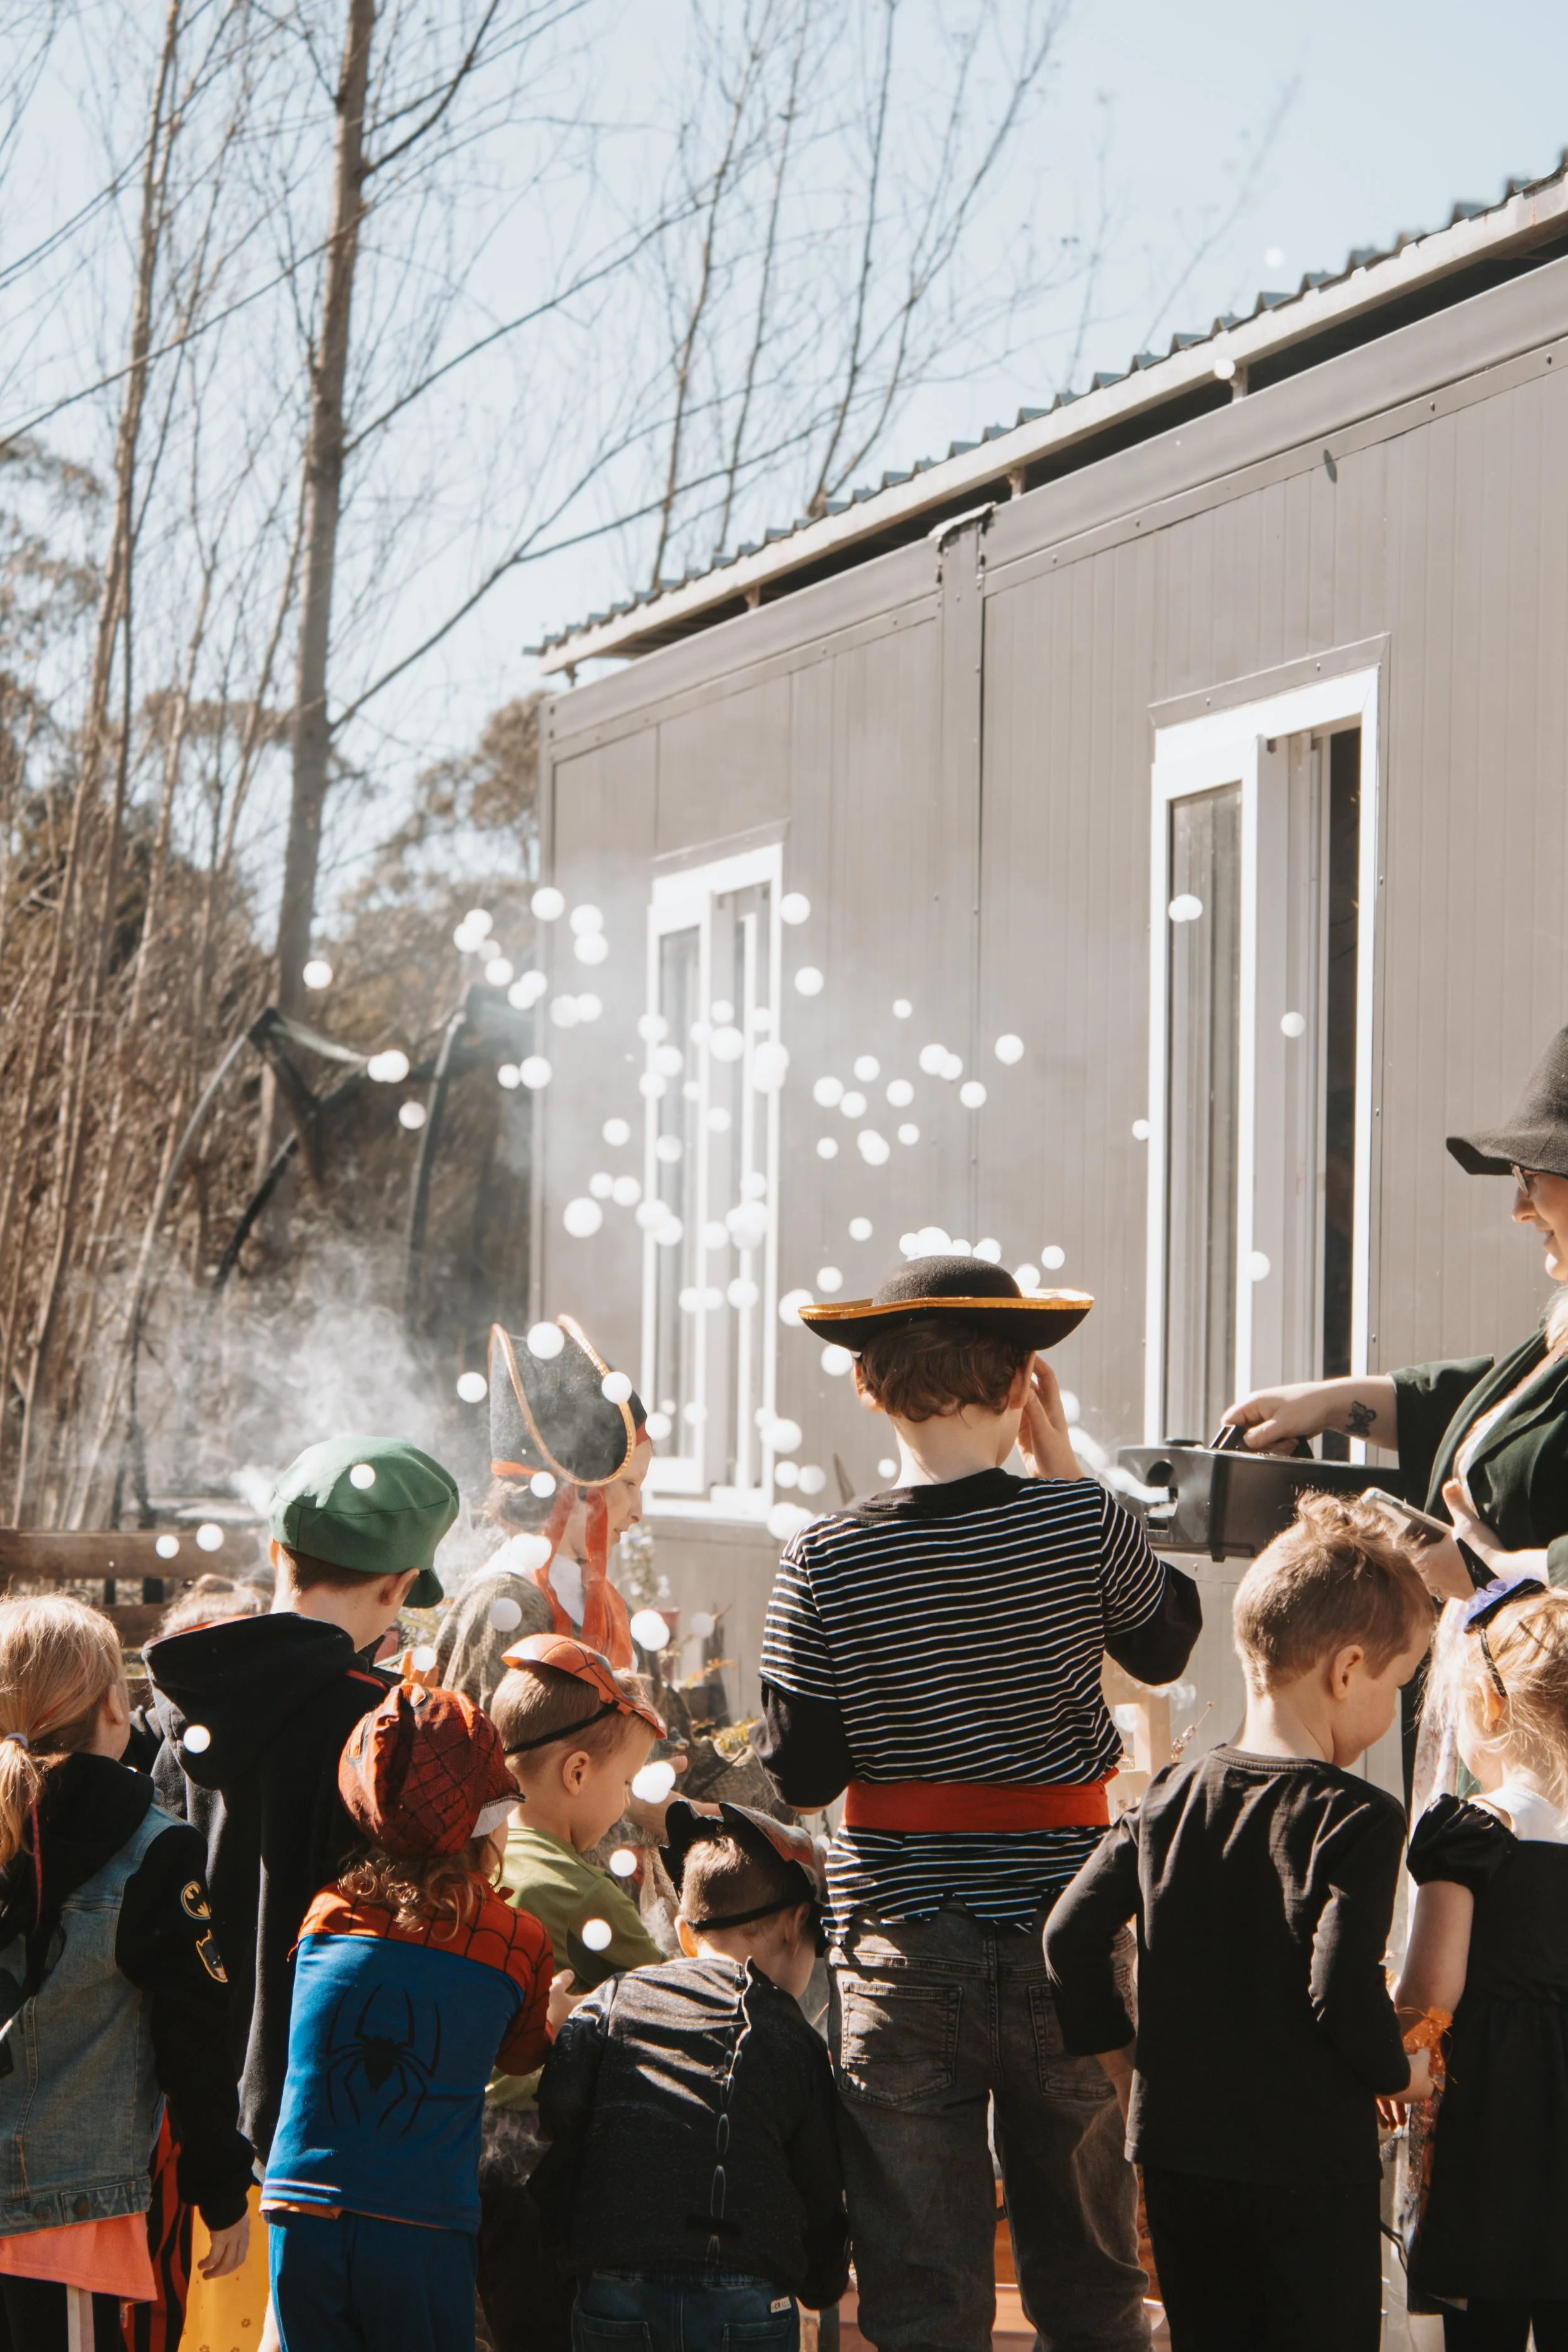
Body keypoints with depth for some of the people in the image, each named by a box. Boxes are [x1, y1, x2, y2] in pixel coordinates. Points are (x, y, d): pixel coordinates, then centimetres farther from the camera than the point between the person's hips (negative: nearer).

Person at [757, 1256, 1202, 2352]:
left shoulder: (825, 1561, -9)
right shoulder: (1083, 1521, -8)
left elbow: (800, 1777, -6)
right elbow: (1167, 1645, 13)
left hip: (899, 1945, -1)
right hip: (1062, 1941, 1)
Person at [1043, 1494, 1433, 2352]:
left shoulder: (1171, 1796, 2)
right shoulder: (1355, 1819, -15)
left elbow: (1070, 1935, 1)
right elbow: (1344, 1989, -22)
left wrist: (1122, 2058, 13)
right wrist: (1394, 2070, -3)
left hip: (1176, 2149, 5)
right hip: (1311, 2166, -5)